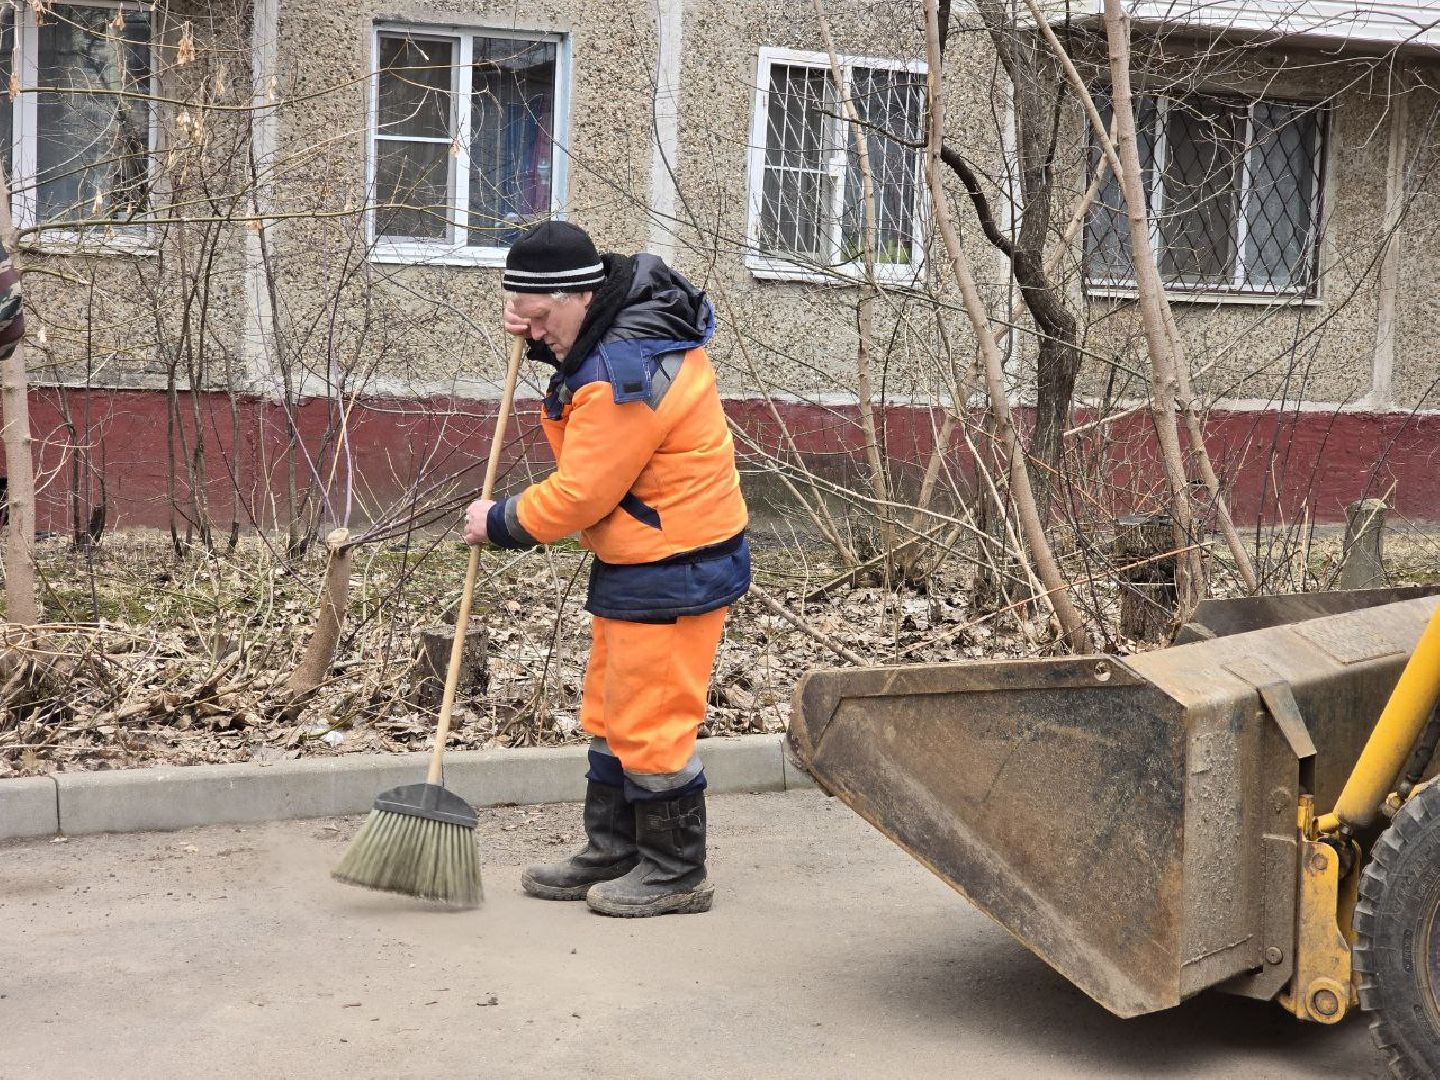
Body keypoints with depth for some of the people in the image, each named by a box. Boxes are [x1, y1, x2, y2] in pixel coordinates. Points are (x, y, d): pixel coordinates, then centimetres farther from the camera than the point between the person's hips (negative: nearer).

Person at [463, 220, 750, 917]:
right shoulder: (631, 313, 3)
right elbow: (572, 347, 27)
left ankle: (675, 873, 11)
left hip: (675, 572, -11)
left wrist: (499, 523, -5)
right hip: (631, 564, 11)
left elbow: (578, 495, -22)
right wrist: (537, 334, 4)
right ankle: (611, 855, 28)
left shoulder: (625, 379, -27)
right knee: (609, 711, 17)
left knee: (650, 721, -2)